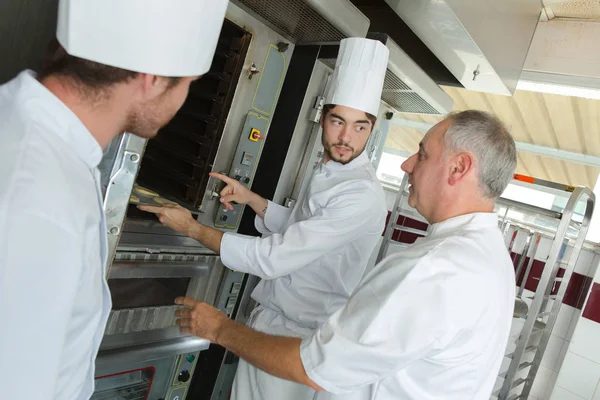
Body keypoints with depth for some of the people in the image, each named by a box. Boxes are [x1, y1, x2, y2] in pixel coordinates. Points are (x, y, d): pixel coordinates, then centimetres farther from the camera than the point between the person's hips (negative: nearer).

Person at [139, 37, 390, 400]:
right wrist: (251, 199, 3)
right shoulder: (329, 173, 6)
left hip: (297, 336, -8)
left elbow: (272, 258, -28)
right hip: (269, 316, 8)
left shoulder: (361, 196, -27)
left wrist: (192, 228, -18)